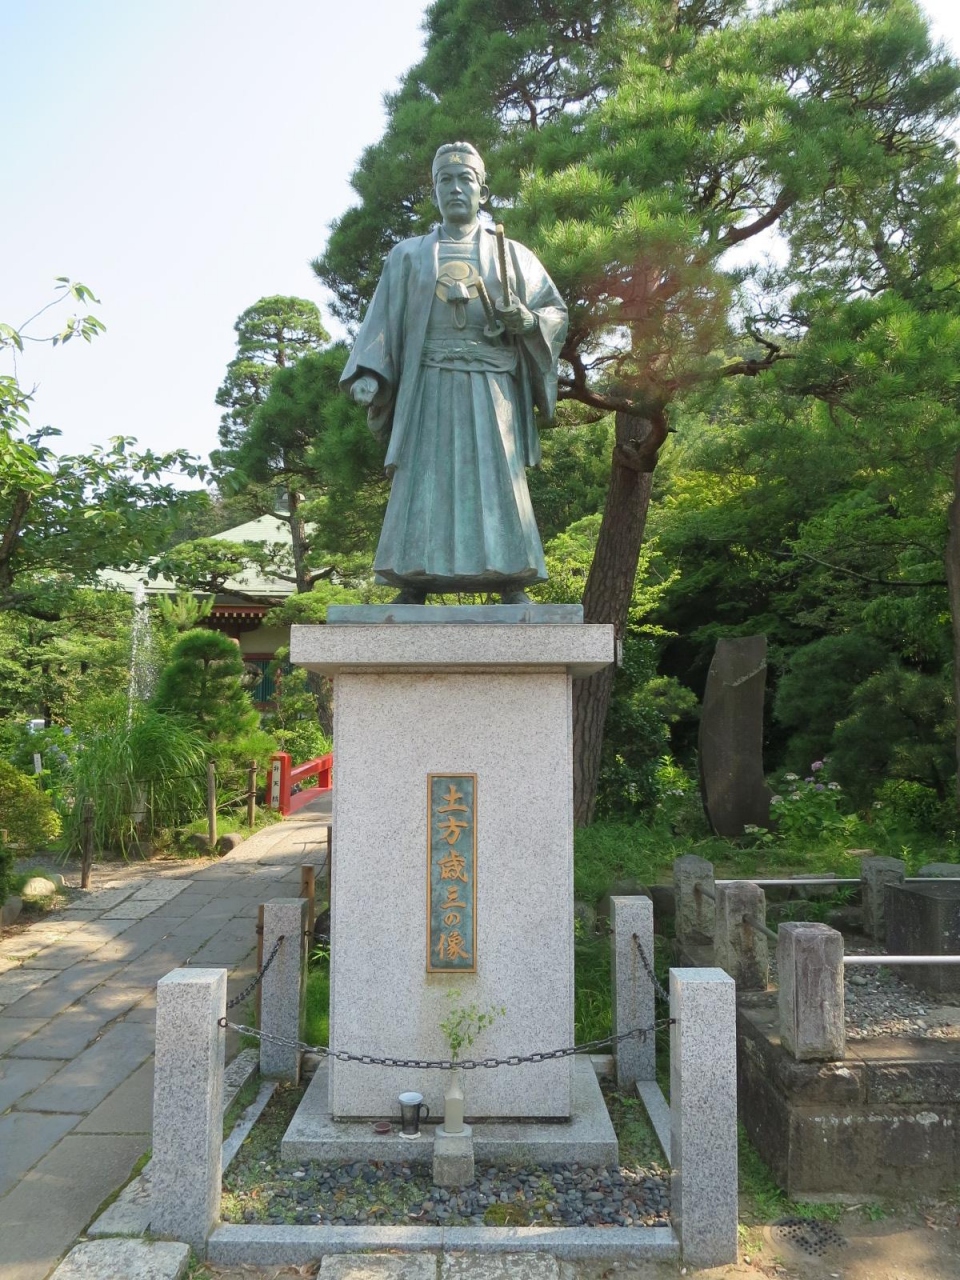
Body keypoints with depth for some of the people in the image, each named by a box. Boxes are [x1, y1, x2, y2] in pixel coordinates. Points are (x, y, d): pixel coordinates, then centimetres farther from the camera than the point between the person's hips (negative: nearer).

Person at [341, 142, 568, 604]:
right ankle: (412, 591, -8)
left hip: (491, 389, 0)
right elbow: (383, 320, 9)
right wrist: (368, 374, -7)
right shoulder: (409, 254, 17)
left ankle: (512, 589, -8)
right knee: (423, 484, -8)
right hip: (430, 387, 1)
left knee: (498, 483, -8)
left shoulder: (510, 254, 16)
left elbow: (557, 312, 14)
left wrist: (525, 319, -9)